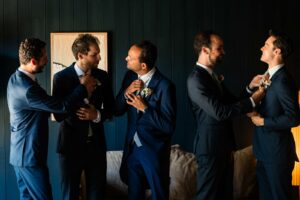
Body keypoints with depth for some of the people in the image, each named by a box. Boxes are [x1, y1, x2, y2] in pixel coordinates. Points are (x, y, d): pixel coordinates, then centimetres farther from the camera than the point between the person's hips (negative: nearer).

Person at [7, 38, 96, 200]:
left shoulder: (16, 78, 5)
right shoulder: (27, 89, -27)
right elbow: (62, 106, -22)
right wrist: (83, 87, -8)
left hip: (20, 153, 10)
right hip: (29, 156, -10)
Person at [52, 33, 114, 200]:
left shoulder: (102, 76, 1)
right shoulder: (61, 78, -9)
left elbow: (111, 108, 8)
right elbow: (58, 115, -12)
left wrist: (97, 115, -14)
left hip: (96, 143, 3)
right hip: (71, 144, -3)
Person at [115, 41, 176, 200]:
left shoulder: (164, 86, -20)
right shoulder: (130, 76, 0)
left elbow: (169, 126, -19)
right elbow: (118, 110, 3)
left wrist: (145, 108, -23)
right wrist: (126, 93, -14)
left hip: (154, 151, -6)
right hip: (132, 148, 6)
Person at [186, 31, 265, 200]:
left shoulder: (213, 76, 13)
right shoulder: (196, 79, -18)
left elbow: (231, 102, 15)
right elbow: (220, 112, -24)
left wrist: (250, 87, 2)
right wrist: (252, 101, -17)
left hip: (224, 146, 9)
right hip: (211, 148, -9)